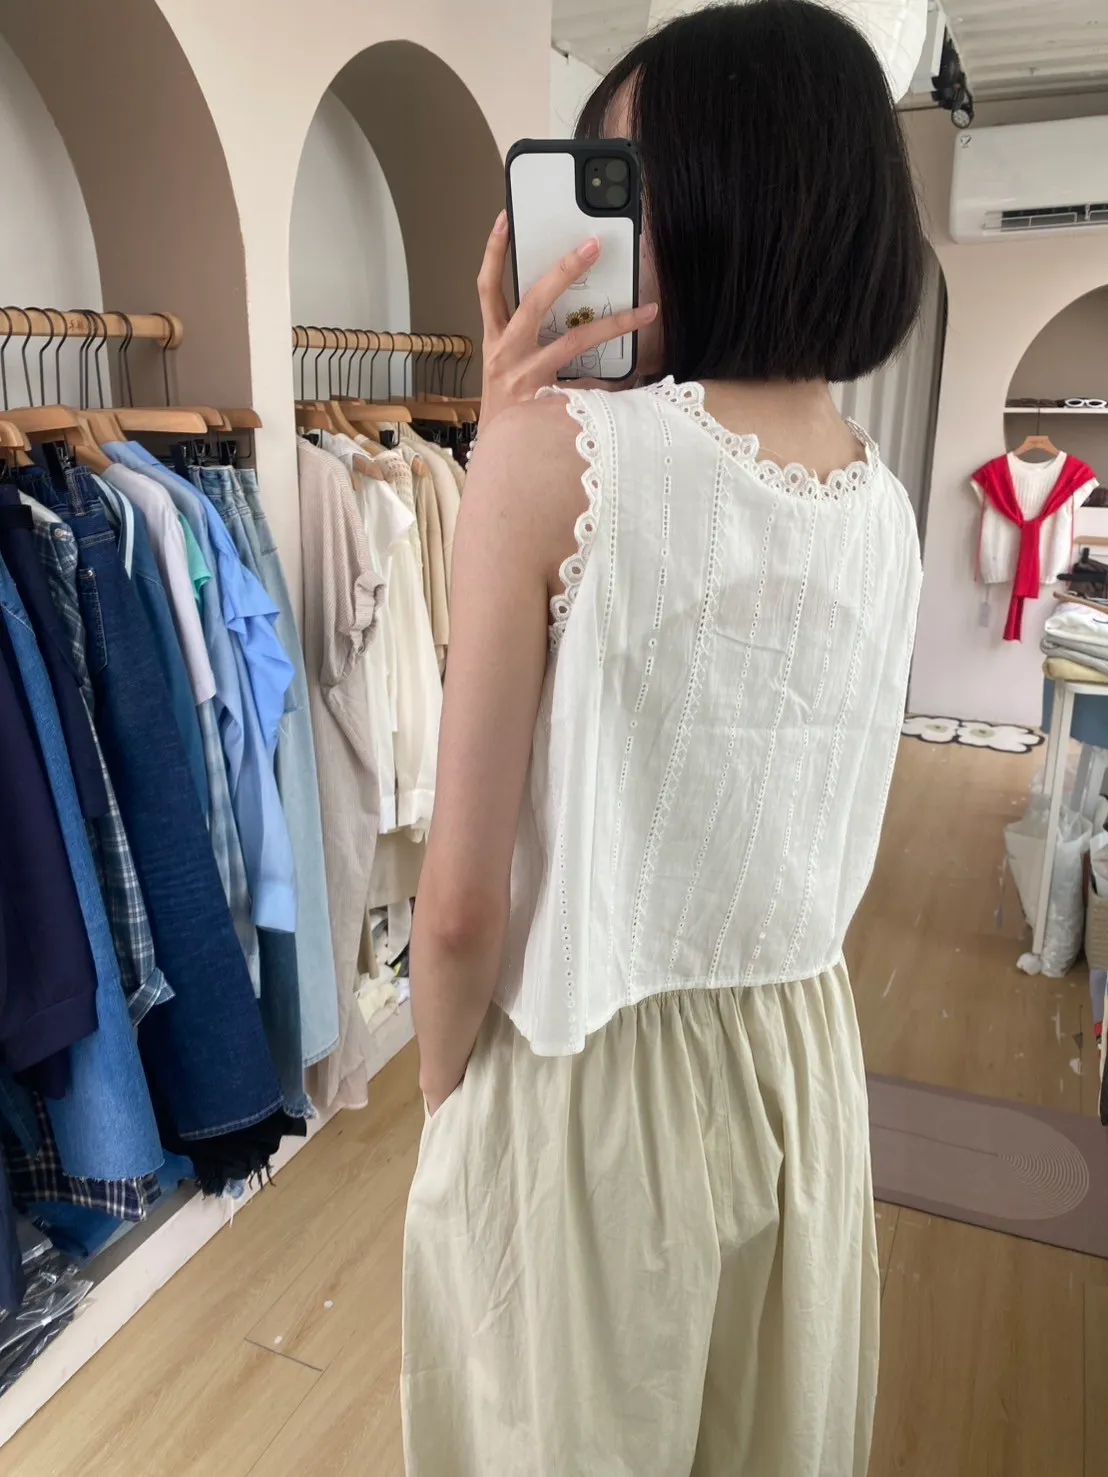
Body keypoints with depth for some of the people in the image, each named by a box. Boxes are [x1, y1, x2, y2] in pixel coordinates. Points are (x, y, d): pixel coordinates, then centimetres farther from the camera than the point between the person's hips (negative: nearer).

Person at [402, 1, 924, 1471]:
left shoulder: (560, 452, -21)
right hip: (805, 1060, 6)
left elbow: (462, 899, -18)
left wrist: (441, 1086, 0)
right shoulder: (891, 510, -2)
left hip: (587, 1080, -5)